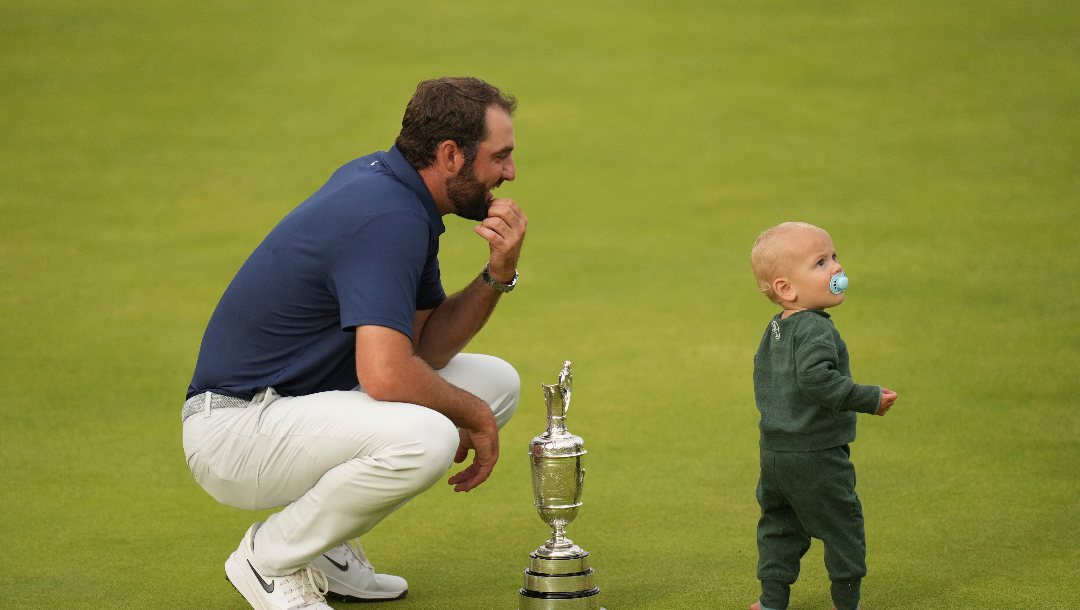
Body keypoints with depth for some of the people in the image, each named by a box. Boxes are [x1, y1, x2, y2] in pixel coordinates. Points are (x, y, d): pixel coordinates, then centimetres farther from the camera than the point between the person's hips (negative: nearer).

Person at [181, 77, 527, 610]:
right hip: (233, 429, -10)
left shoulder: (388, 185, 7)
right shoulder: (388, 218, -23)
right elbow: (386, 375, -31)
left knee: (496, 381, 9)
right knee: (426, 436, -34)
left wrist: (498, 274, -9)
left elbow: (427, 346, 7)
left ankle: (323, 545, 13)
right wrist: (474, 415, -13)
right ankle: (270, 557, -8)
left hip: (305, 399, 10)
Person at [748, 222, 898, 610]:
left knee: (778, 524, 17)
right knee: (842, 526, 6)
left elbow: (762, 372, 20)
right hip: (817, 456, -8)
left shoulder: (774, 328, 8)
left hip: (773, 451, 8)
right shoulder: (815, 330, -21)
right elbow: (816, 377, -33)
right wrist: (869, 399, -27)